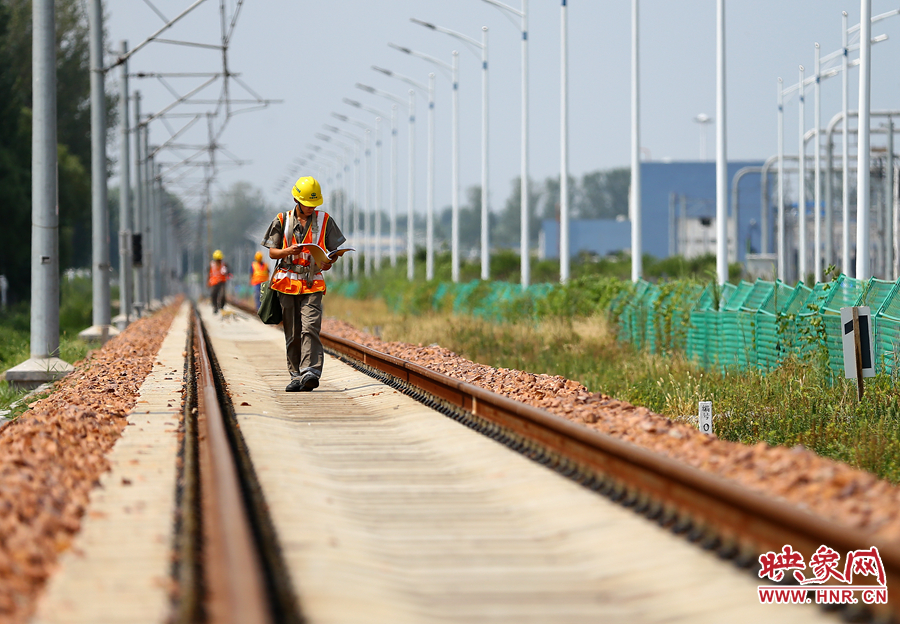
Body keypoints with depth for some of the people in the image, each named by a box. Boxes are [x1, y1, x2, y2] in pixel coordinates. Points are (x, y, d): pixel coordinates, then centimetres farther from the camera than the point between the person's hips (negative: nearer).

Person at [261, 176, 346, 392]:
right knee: (292, 333, 1)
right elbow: (272, 252, 9)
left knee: (310, 328, -17)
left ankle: (310, 372, -25)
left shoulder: (324, 220, 8)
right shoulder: (282, 220, 8)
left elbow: (335, 250, 12)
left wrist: (329, 261, -12)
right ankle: (296, 376, 6)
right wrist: (288, 251, -12)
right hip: (287, 283, 1)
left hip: (313, 284, -1)